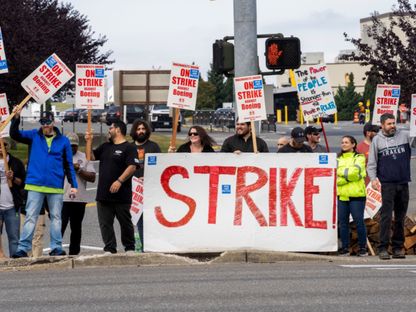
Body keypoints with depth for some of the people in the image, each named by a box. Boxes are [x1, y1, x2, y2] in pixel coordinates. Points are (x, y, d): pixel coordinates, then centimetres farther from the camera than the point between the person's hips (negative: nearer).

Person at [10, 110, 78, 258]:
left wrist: (73, 185, 2)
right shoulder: (34, 136, 6)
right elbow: (15, 135, -5)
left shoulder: (63, 141, 6)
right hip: (35, 185, -1)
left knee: (56, 217, 6)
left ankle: (56, 247, 11)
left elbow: (69, 165, 8)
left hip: (56, 187, 1)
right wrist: (16, 118, -22)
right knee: (30, 217, -3)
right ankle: (23, 248, -5)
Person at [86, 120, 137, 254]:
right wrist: (88, 142, 7)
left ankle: (130, 248, 14)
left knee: (125, 222, 3)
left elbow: (132, 167, -15)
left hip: (121, 195, -7)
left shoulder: (129, 148, -5)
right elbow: (91, 157, 20)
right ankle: (110, 249, 6)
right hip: (103, 194, 7)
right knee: (105, 223, 3)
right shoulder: (105, 146, 19)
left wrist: (119, 181, -23)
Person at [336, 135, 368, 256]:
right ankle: (345, 247, 8)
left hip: (356, 194, -4)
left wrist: (341, 172, -3)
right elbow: (335, 177, 6)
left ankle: (363, 247, 2)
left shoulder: (359, 158, 5)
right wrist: (348, 175, -8)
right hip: (341, 195, 4)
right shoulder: (338, 159, 17)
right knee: (343, 222, 2)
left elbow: (355, 171, -12)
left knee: (359, 221, -5)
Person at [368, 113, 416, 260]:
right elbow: (372, 163, 5)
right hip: (387, 183, -2)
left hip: (403, 183, 2)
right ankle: (383, 248, -8)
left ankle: (398, 247, 13)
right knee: (386, 216, -8)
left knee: (400, 217, 7)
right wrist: (373, 178, -10)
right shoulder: (377, 140, 6)